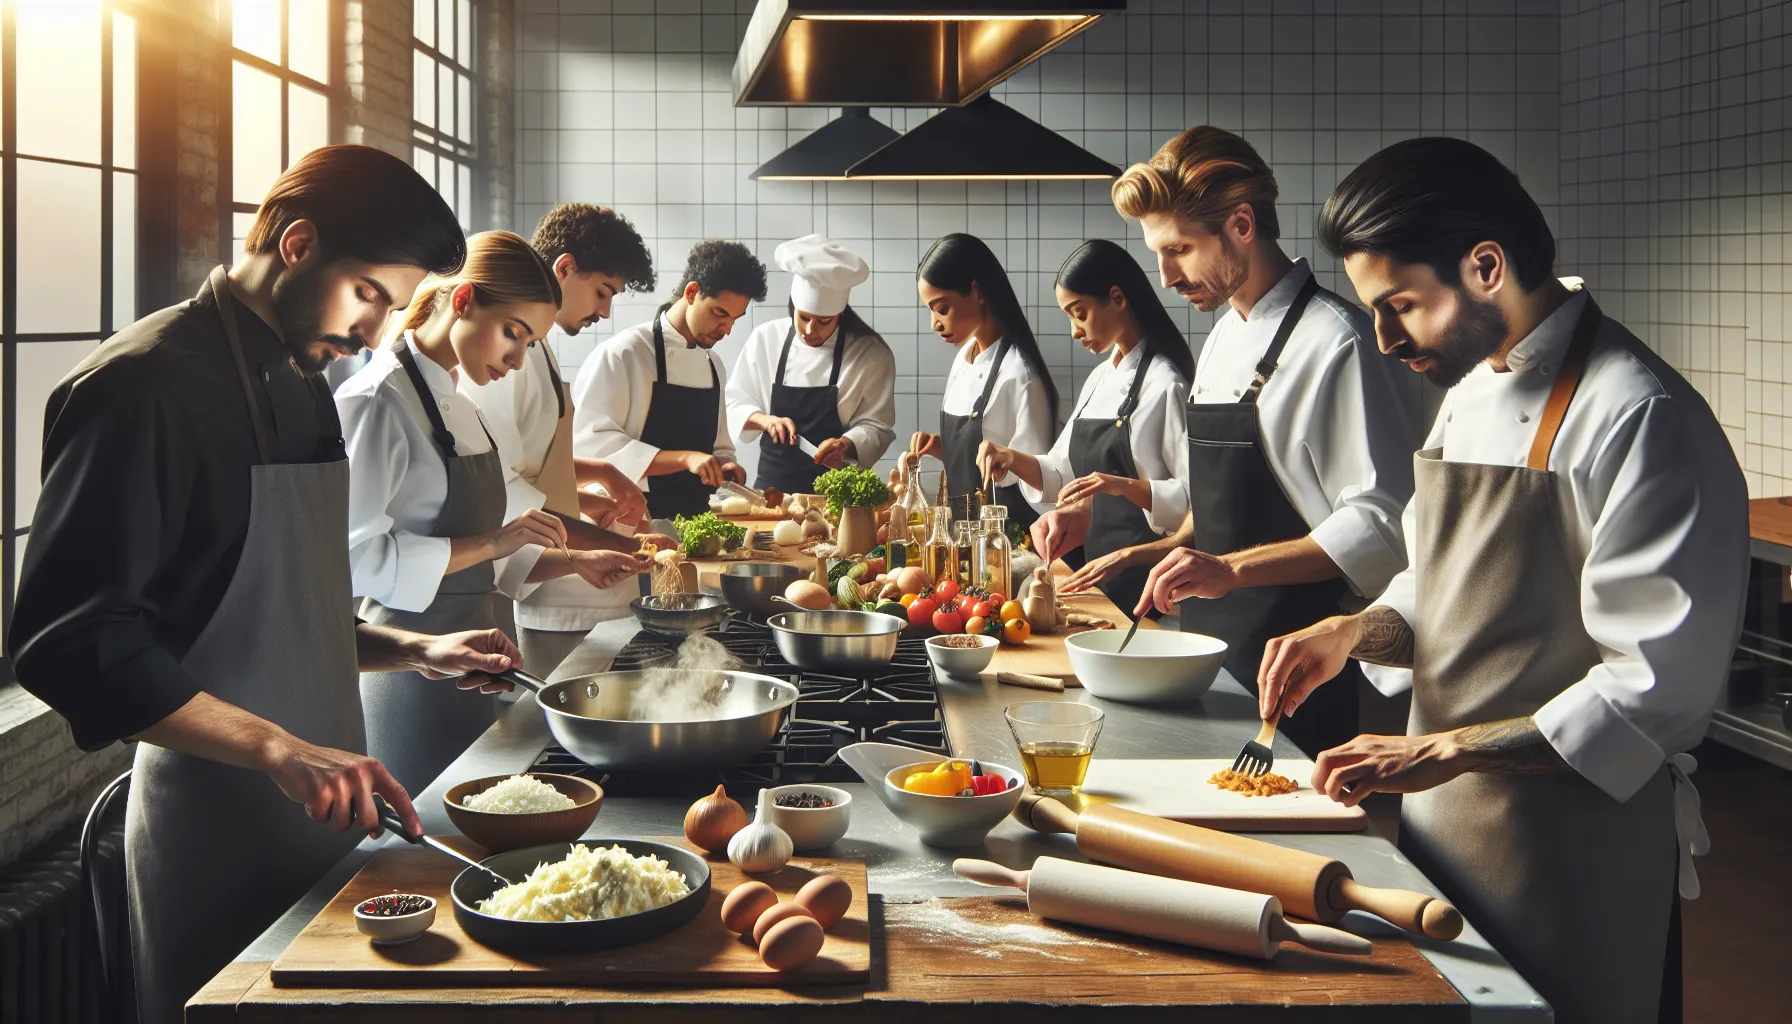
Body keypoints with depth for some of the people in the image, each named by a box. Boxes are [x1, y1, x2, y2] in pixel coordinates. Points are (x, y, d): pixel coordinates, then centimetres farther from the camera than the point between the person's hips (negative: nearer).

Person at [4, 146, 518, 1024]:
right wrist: (279, 748, -28)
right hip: (215, 833, -8)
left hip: (321, 812, 9)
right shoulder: (145, 385, -15)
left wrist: (414, 650, 8)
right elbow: (72, 642, -22)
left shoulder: (303, 385, 14)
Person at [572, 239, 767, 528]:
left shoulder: (713, 365, 14)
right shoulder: (622, 354, -7)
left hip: (693, 524, 6)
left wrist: (724, 468, 1)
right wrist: (684, 459, -22)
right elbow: (592, 446, -16)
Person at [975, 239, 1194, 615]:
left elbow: (1193, 497, -16)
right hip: (1096, 563, 8)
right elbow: (1062, 475, 16)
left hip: (1142, 575, -8)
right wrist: (1015, 460, -1)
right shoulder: (1099, 379, 11)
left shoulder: (1164, 384, -14)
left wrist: (1124, 486, -27)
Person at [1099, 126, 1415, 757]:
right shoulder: (1223, 338, 14)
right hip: (1214, 646, 8)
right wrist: (1160, 552, 10)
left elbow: (1380, 526, -20)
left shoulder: (1333, 342, -15)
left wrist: (1232, 569, -27)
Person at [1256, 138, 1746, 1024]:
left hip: (1573, 848, -8)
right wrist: (1358, 631, -2)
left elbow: (1656, 690, -20)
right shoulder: (1470, 393, 8)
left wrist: (1440, 751, -21)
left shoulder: (1644, 420, -19)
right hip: (1442, 815, 8)